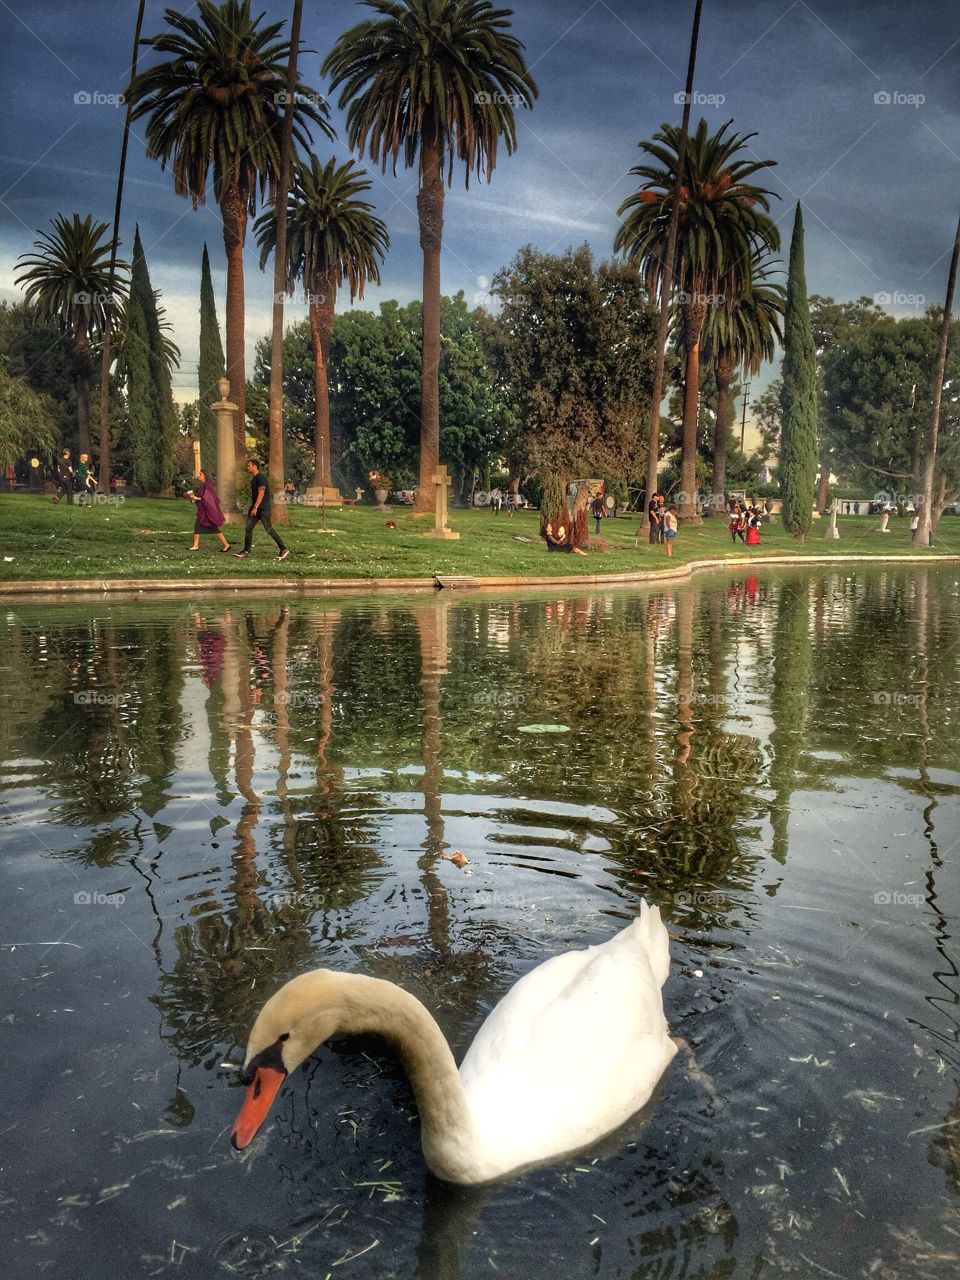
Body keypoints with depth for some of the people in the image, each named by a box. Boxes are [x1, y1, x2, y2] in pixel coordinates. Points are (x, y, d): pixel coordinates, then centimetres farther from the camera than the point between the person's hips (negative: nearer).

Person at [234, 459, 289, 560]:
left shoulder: (261, 478, -15)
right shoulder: (253, 479, 16)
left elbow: (261, 493, -22)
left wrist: (255, 507, -28)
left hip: (263, 509, -9)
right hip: (255, 508, 10)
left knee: (269, 529, -8)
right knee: (247, 528, 3)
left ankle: (284, 549, -1)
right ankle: (246, 551, 7)